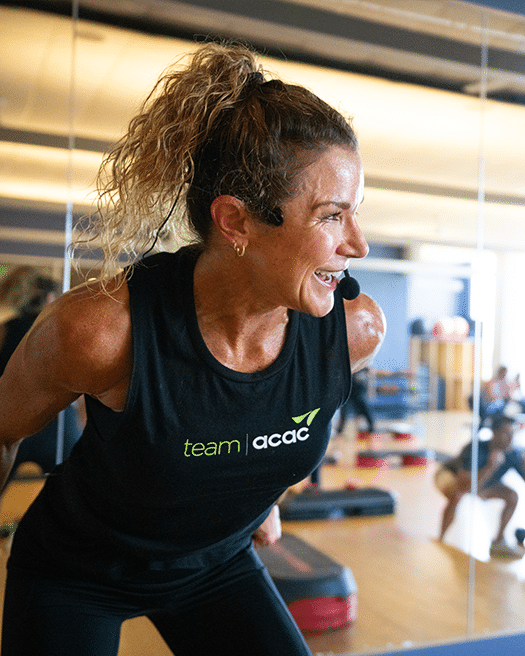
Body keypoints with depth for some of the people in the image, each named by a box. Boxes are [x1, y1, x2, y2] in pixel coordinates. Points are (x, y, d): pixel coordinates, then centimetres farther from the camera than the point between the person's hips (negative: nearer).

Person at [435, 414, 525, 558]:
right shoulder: (475, 449, -40)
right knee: (456, 495, -39)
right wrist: (492, 466, -53)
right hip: (449, 474, -6)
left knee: (513, 496, -7)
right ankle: (440, 541, -20)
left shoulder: (513, 455, -23)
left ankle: (499, 542, 7)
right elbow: (466, 486, -48)